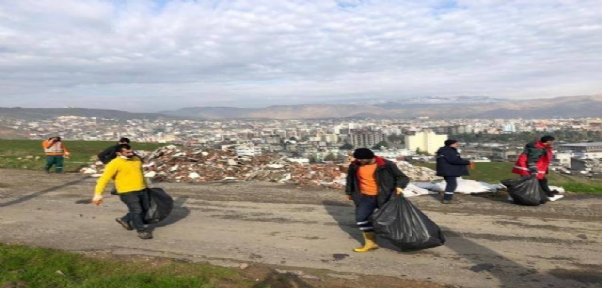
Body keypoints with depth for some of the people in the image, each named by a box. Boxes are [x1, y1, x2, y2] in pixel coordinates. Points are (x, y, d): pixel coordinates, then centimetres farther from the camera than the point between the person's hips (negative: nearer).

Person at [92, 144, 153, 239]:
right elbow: (104, 178, -17)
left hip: (141, 190, 7)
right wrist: (98, 194, -26)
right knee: (136, 211, -8)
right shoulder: (115, 163, -13)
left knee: (145, 209, 14)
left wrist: (144, 186, 32)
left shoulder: (137, 159, 9)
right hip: (127, 192, -7)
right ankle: (141, 231, 12)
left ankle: (124, 219, 35)